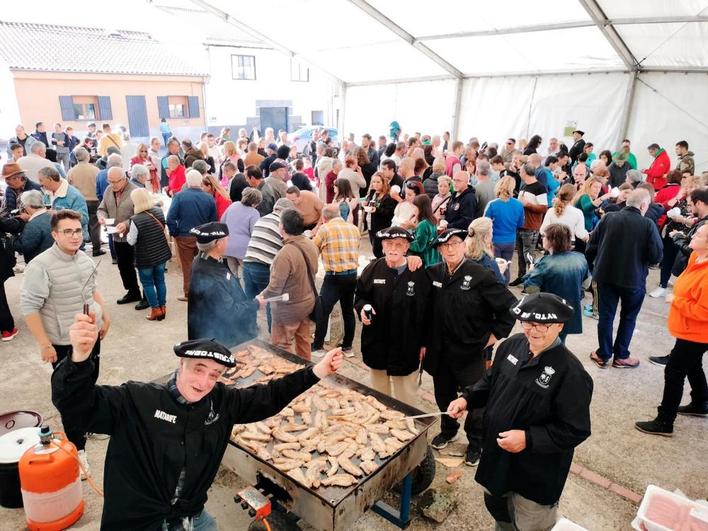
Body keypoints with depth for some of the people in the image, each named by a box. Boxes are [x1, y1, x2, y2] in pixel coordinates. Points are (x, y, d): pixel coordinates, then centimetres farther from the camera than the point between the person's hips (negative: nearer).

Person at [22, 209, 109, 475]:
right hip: (65, 343, -7)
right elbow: (29, 307, -19)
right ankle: (76, 446, 19)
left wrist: (104, 316, 16)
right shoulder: (41, 266, -21)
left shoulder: (85, 259, 2)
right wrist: (44, 344, -19)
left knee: (90, 383, 22)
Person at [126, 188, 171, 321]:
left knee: (147, 283, 11)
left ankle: (155, 309, 15)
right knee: (160, 280, 17)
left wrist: (127, 233, 6)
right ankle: (163, 307, 25)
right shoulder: (159, 211, -6)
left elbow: (131, 241, -12)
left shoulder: (136, 220, -23)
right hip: (161, 254, 5)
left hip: (145, 258, -5)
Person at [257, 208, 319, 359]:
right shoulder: (310, 244, -5)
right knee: (303, 340, 23)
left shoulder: (285, 253, -30)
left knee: (281, 346, 10)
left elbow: (275, 287, -24)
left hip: (289, 308, -8)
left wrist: (261, 297, -6)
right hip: (308, 302, 8)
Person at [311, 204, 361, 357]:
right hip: (352, 275, 5)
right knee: (348, 311, 15)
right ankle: (347, 347, 24)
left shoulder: (325, 229, -6)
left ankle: (317, 347, 13)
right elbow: (355, 249, 13)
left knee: (322, 311, 6)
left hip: (335, 276, -5)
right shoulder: (354, 228, 7)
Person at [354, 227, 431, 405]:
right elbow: (359, 295, 9)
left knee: (405, 395, 13)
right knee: (378, 392, 21)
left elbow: (426, 309, -5)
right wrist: (362, 308, -14)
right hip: (376, 342, 3)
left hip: (406, 346, -2)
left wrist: (424, 342, -3)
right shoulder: (372, 269, -4)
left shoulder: (419, 273, -10)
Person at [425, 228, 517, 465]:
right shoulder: (433, 274, -1)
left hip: (471, 351, -4)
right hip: (440, 351, 4)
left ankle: (476, 443, 34)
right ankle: (448, 430, 47)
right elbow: (426, 311, 5)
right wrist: (425, 343, 2)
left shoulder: (481, 275, -15)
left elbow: (510, 305, -10)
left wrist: (496, 334, -8)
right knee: (443, 394, 21)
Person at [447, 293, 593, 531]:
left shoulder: (570, 373, -28)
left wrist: (528, 439, -29)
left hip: (535, 473, -6)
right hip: (496, 455, 6)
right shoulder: (512, 345, -9)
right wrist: (467, 399, -7)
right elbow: (491, 381, 7)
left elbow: (576, 430, -24)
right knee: (496, 505, 31)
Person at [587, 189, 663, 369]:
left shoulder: (608, 217, -7)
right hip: (634, 278, -2)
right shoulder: (648, 225, -15)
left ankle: (603, 355, 22)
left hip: (606, 274, 2)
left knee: (606, 316, 13)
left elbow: (592, 245, -3)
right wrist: (642, 260, 9)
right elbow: (657, 256, -13)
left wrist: (591, 266, 12)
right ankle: (621, 356, 25)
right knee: (628, 317, 17)